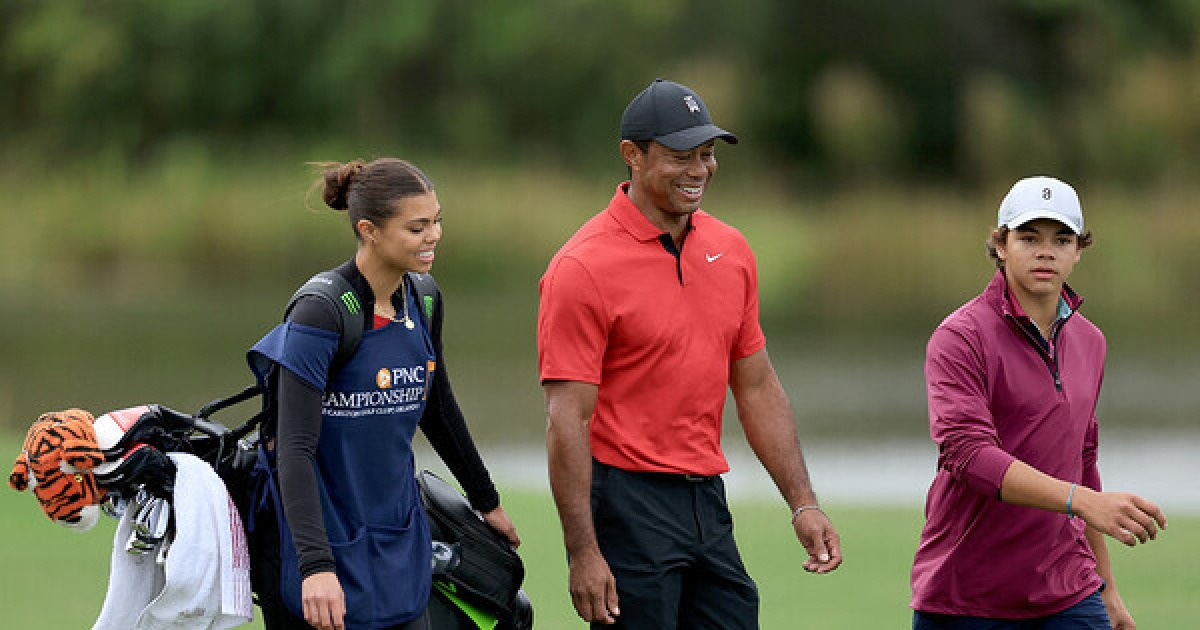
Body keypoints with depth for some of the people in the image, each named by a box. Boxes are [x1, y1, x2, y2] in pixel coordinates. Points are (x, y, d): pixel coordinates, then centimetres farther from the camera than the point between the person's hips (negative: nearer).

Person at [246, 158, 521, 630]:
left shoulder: (421, 301, 4)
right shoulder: (321, 313, -20)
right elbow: (296, 448, -26)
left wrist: (486, 500, 30)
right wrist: (316, 566, -35)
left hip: (399, 548, 7)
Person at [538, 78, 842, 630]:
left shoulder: (730, 250, 10)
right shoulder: (583, 268, -11)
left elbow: (758, 387, 17)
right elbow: (568, 422, -14)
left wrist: (803, 503, 11)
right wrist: (583, 553, -18)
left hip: (707, 501, 7)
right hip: (627, 503, -7)